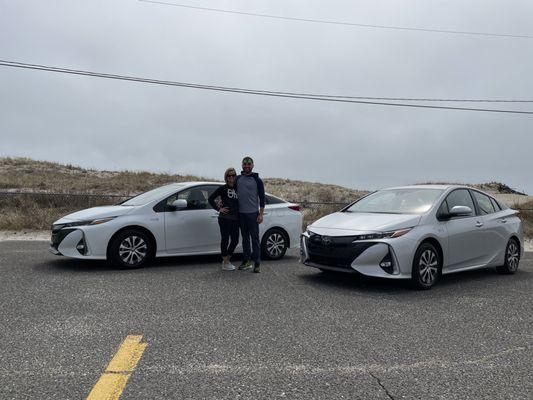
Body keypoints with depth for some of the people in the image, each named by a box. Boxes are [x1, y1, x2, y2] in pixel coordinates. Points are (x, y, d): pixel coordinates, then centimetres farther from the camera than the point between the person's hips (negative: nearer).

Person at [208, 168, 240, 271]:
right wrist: (219, 209, -6)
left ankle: (226, 260, 25)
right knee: (225, 239, 0)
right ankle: (225, 263, 11)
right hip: (224, 218, -5)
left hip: (235, 219, 5)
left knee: (235, 240, 8)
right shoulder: (222, 188, -1)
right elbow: (210, 199, -1)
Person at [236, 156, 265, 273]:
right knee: (245, 238, 11)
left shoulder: (257, 180, -2)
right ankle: (246, 261, 19)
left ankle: (257, 263, 0)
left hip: (253, 214, -4)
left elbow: (262, 198, -3)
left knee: (255, 238, -4)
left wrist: (261, 214, -9)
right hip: (241, 213, 4)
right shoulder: (238, 179, 9)